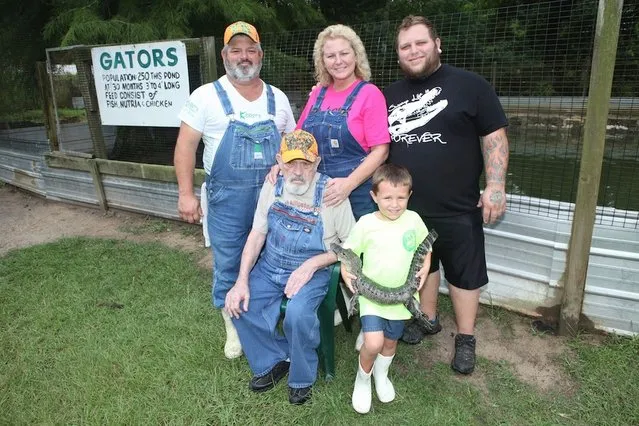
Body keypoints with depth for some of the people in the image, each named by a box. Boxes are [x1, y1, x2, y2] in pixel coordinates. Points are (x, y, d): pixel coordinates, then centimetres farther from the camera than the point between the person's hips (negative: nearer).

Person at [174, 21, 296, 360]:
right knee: (228, 266, 8)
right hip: (227, 198, -2)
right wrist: (186, 194, -10)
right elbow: (185, 146, -5)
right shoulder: (207, 96, -4)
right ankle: (233, 328, 28)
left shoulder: (277, 98, 7)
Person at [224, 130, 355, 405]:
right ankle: (273, 361, 9)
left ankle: (302, 377, 2)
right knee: (237, 304, -15)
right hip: (270, 267, 5)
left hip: (312, 271, -4)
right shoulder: (272, 186, -3)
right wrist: (242, 281, -9)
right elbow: (256, 235, 1)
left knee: (298, 314, -30)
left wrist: (312, 264, -19)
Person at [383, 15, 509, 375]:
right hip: (407, 207, 4)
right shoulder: (390, 96, 9)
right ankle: (428, 319, 38)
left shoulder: (469, 85, -4)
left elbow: (494, 137, -6)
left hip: (458, 208, -4)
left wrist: (495, 186, -13)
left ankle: (466, 339, 25)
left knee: (463, 274, 8)